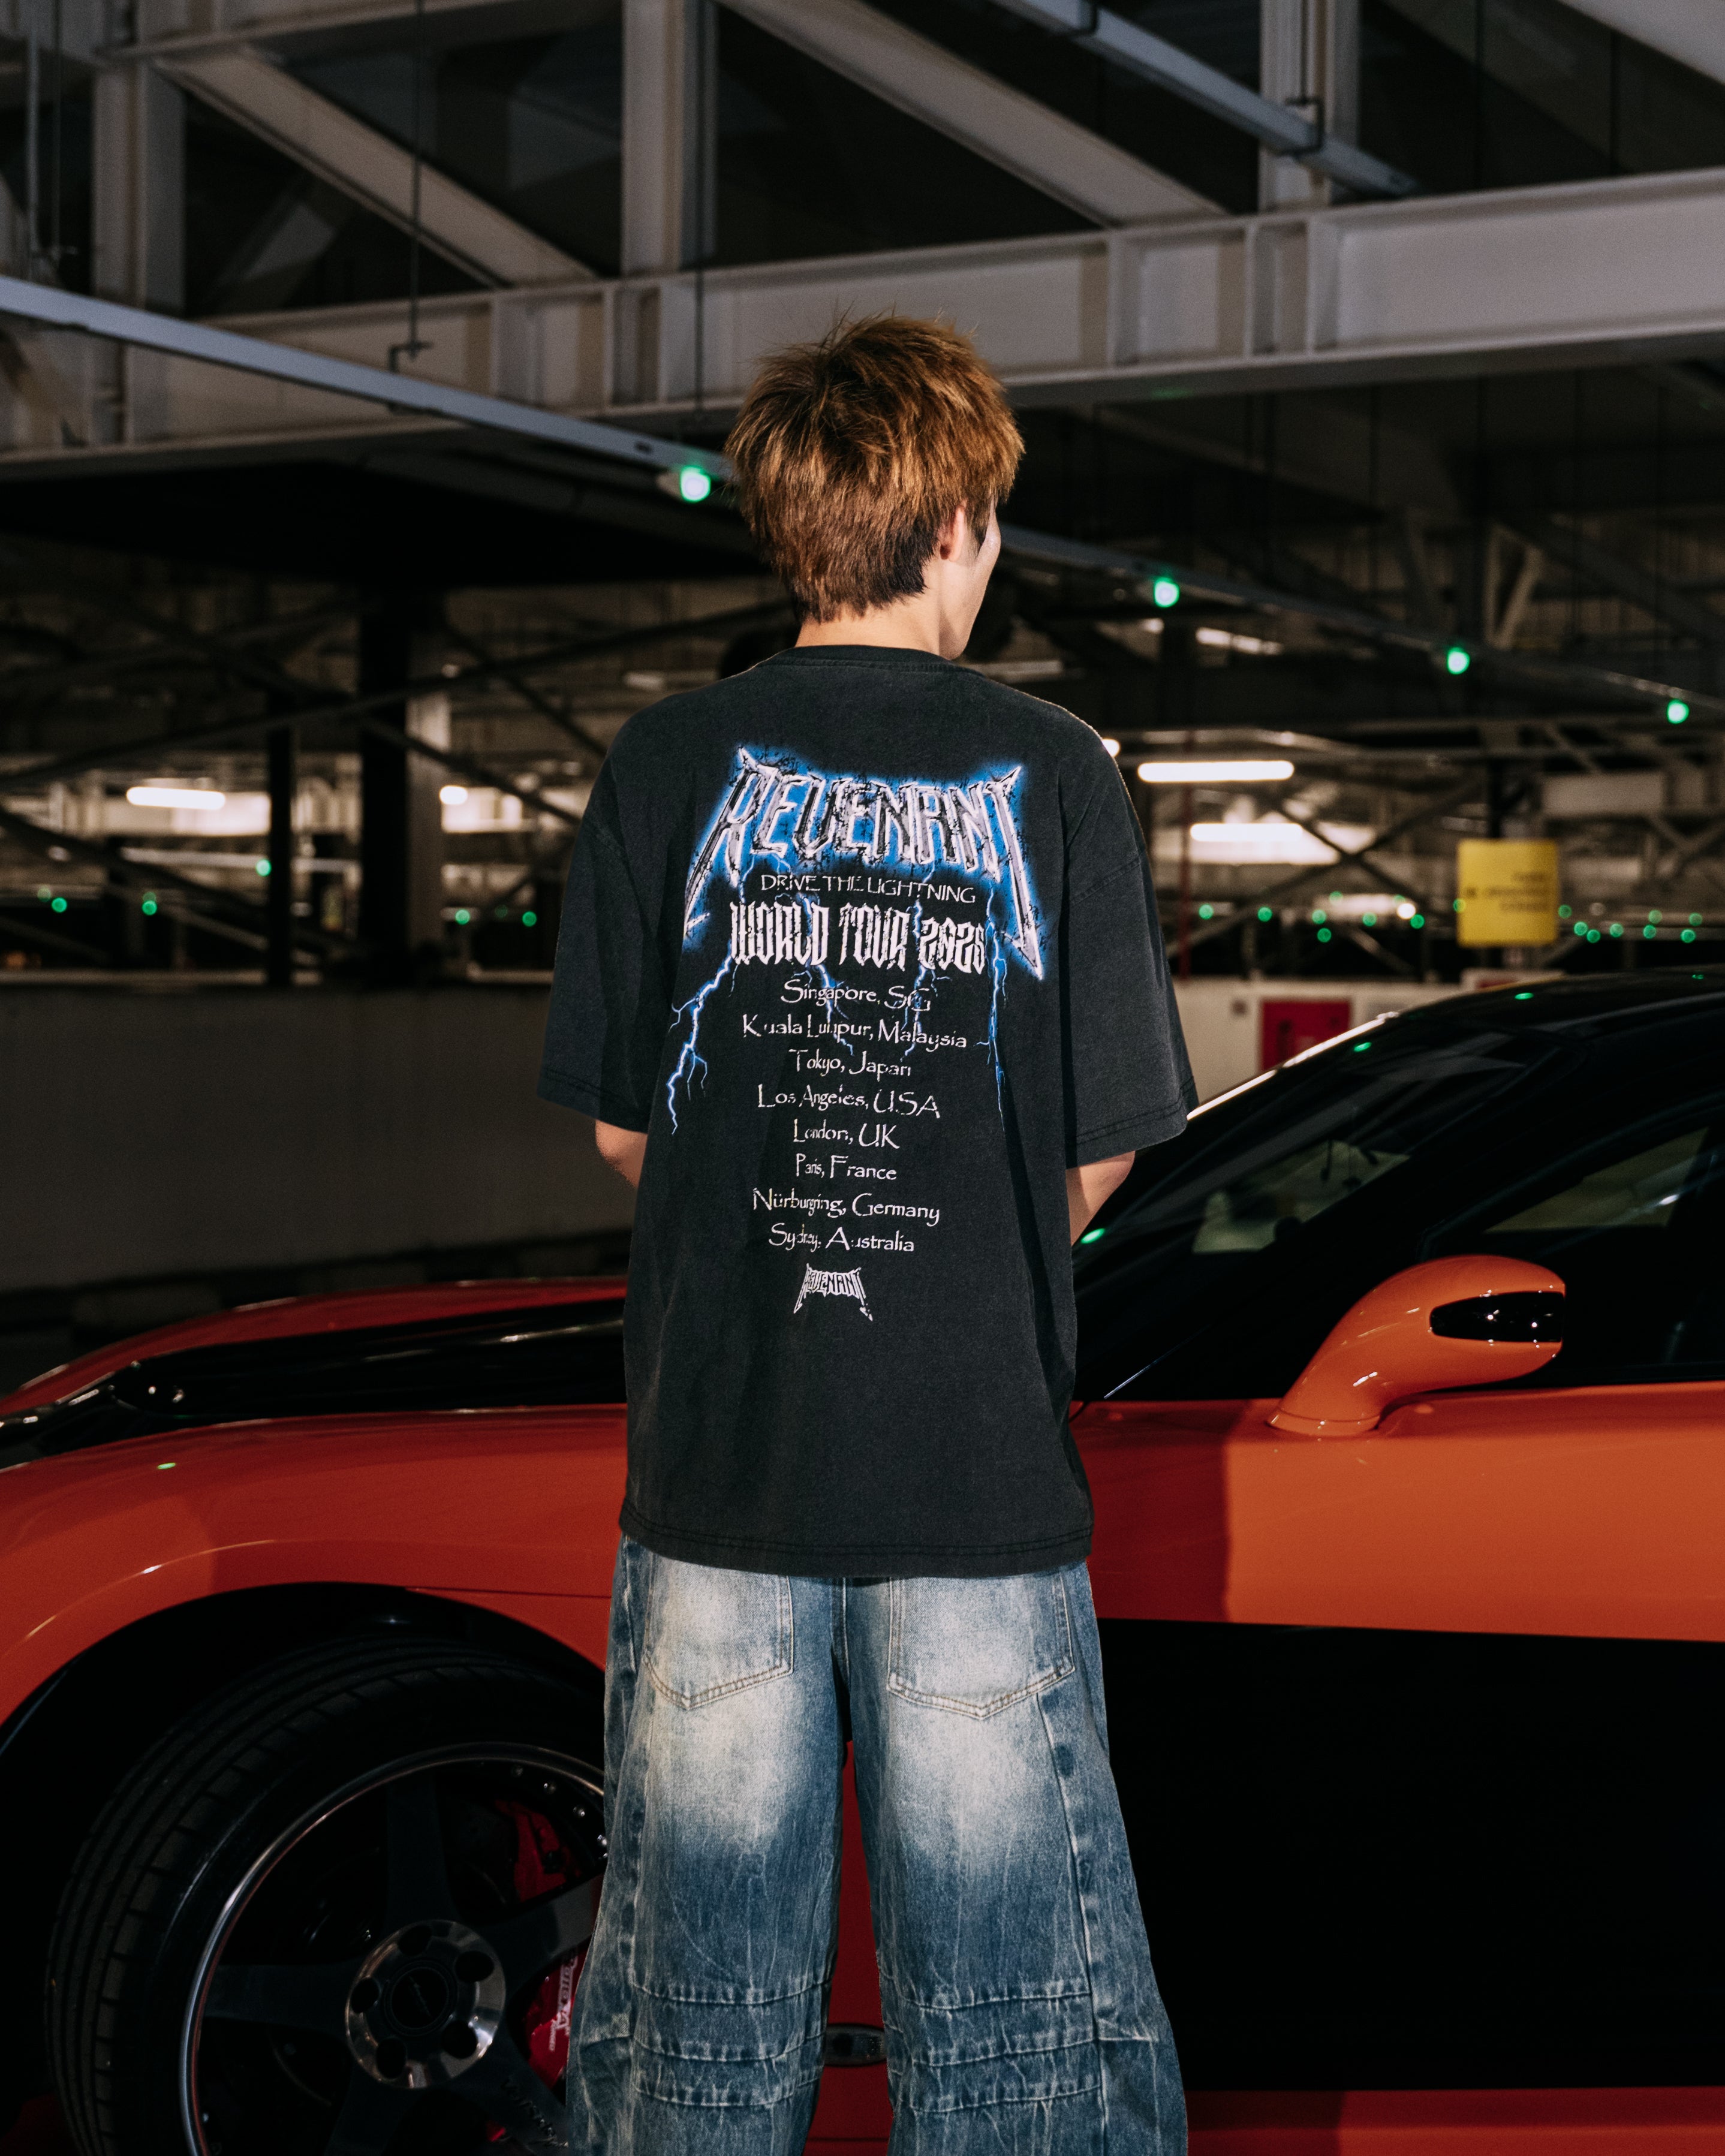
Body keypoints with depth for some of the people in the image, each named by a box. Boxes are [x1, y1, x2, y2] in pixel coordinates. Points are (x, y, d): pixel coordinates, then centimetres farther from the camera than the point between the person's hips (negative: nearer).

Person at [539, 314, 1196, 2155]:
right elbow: (1096, 1160, -1)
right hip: (983, 1473, -1)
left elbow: (620, 1128, 4)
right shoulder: (1055, 776, -3)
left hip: (716, 1471, 2)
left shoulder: (667, 765, 0)